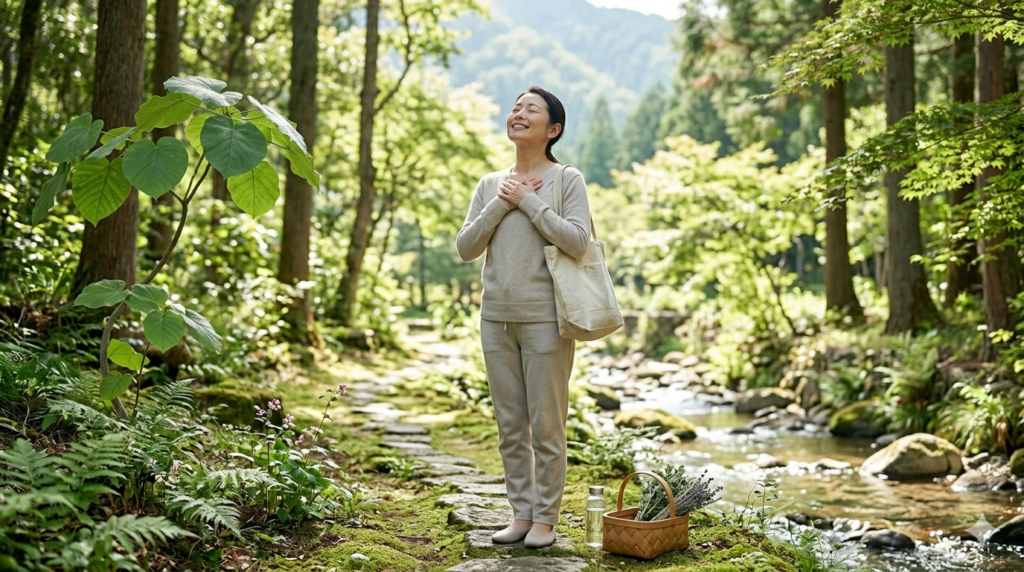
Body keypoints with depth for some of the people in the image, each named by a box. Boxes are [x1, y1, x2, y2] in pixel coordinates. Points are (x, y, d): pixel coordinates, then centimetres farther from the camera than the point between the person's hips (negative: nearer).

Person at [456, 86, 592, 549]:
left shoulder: (566, 179, -1)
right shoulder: (490, 184, 12)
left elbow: (577, 242, -14)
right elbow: (465, 248, 5)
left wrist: (529, 201, -12)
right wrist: (500, 205, -6)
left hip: (544, 319, -5)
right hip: (496, 318, 5)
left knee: (546, 427, 1)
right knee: (510, 427, 11)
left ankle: (545, 518, 13)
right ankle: (521, 513, 22)